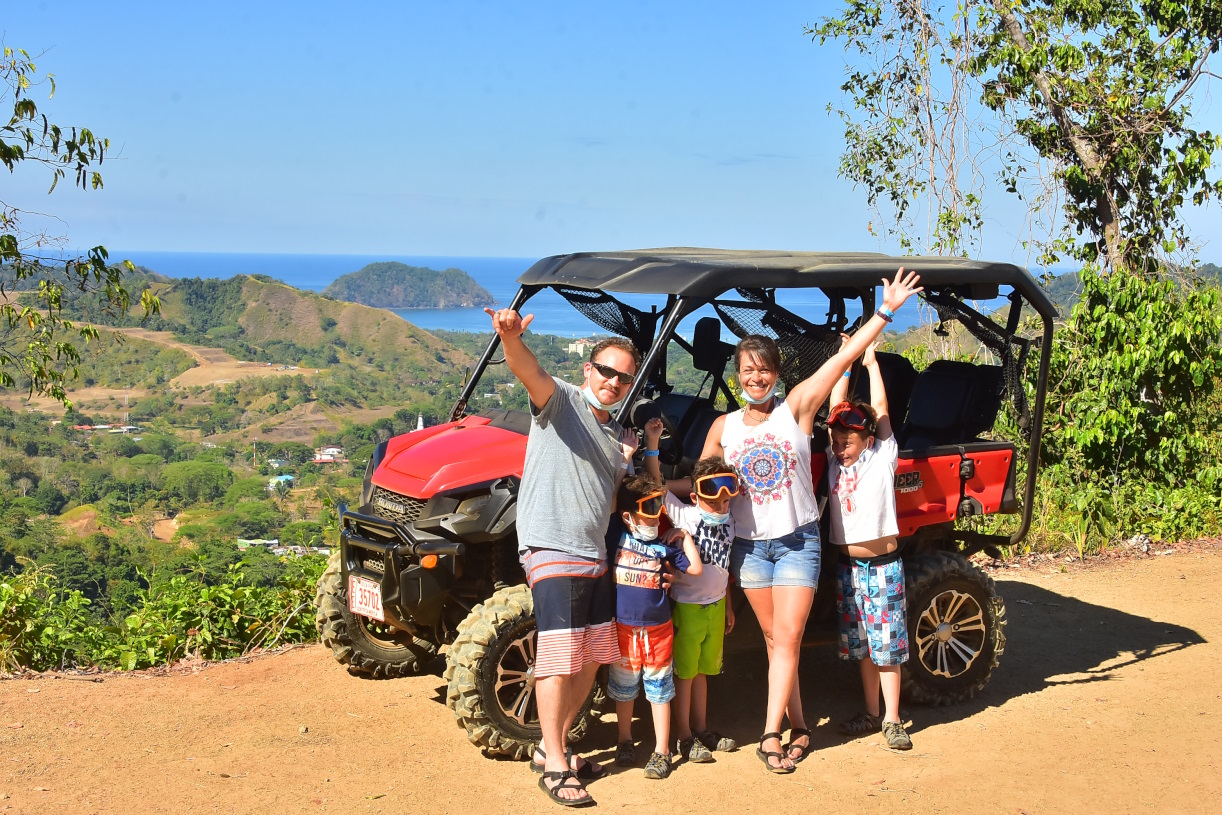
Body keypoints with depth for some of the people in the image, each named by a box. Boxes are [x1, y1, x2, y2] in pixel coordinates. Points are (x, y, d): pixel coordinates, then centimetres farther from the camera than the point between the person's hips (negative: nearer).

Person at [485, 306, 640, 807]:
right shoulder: (560, 400, -3)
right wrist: (510, 339, -47)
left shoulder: (620, 437, 18)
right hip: (550, 549, -8)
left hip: (595, 556, 8)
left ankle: (552, 745, 25)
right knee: (560, 658, -9)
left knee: (590, 659, 11)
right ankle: (554, 766, -1)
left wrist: (634, 464, 3)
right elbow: (529, 372, -25)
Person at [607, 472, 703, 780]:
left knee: (659, 689, 5)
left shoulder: (663, 546, 2)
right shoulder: (615, 538, -2)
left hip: (658, 628, 1)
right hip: (624, 627, -1)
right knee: (623, 688, 12)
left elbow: (695, 569, 4)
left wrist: (685, 536, 2)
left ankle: (662, 752, 13)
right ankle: (625, 742, 30)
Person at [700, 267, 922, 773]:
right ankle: (798, 726, 19)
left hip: (798, 541, -3)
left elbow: (843, 358, -10)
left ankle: (770, 735, -5)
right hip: (749, 545, 3)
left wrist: (886, 312, -14)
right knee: (775, 640, 9)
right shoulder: (723, 427, 4)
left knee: (787, 640, -7)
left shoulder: (796, 408, -5)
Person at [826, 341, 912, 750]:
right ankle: (870, 713, 22)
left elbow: (880, 409, -8)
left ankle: (892, 720, 6)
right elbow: (837, 408, 5)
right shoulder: (835, 462, 6)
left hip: (882, 565, -5)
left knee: (886, 644, -1)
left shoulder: (882, 458, -5)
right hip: (848, 566, 5)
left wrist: (871, 362, 0)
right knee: (862, 645, 12)